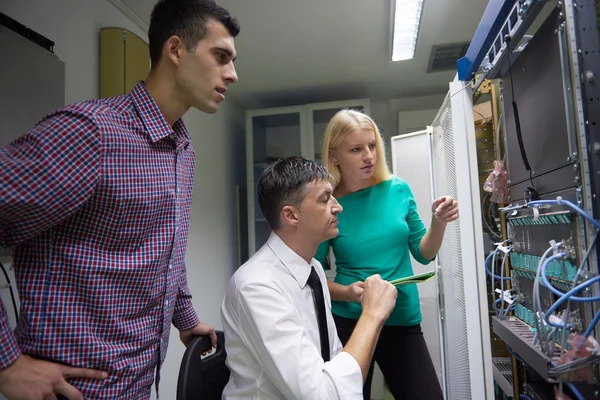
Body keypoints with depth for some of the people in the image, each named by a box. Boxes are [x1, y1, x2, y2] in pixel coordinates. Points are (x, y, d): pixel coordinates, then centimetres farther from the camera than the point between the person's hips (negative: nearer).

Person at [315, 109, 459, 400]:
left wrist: (439, 223, -13)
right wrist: (346, 292, -22)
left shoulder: (398, 190, -4)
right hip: (348, 323, -1)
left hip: (403, 321, 2)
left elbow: (424, 254, 5)